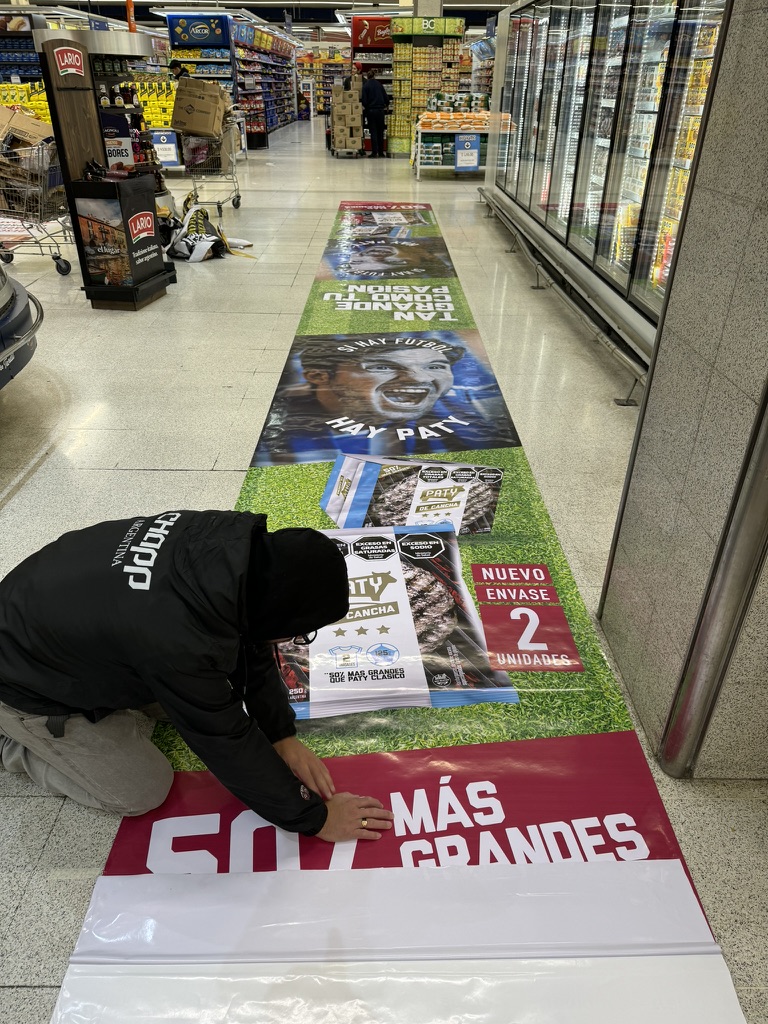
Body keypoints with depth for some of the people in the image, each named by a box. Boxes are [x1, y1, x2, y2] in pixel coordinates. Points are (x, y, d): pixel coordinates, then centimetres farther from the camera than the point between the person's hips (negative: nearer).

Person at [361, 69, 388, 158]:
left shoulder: (365, 85, -5)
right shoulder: (379, 84, 4)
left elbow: (364, 100, -10)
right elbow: (385, 96, 7)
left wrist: (364, 107, 9)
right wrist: (386, 105, 25)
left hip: (371, 110, -3)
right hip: (380, 110, 3)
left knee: (373, 131, 0)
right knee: (380, 131, 10)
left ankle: (374, 152, -6)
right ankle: (381, 151, 11)